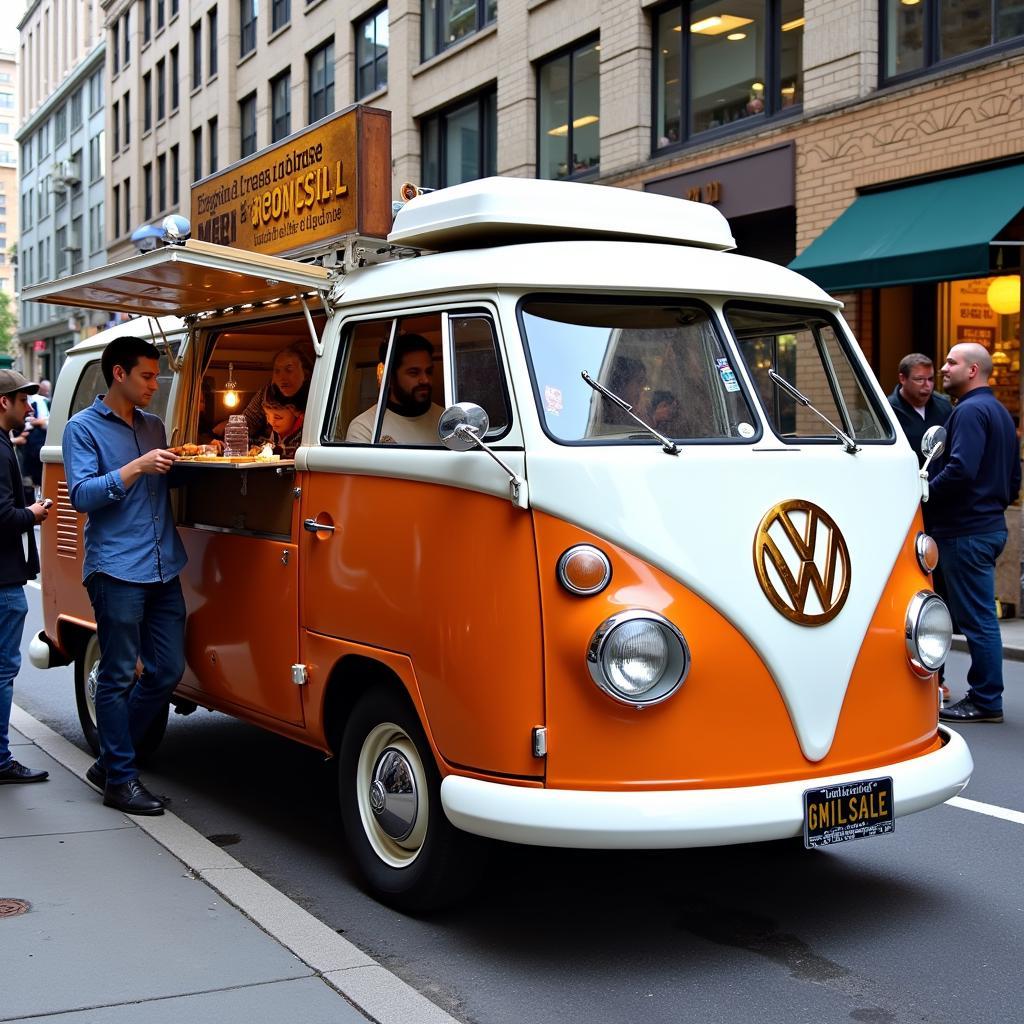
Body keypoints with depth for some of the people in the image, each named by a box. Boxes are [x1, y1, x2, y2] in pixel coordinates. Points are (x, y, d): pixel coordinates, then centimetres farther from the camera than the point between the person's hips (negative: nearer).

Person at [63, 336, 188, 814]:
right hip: (116, 571, -7)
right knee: (119, 676, -1)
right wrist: (137, 468, -19)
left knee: (166, 671, 8)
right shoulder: (83, 428, -1)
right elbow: (82, 495, -11)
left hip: (164, 570, 7)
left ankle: (110, 760, 22)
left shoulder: (154, 426, 18)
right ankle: (120, 779, 7)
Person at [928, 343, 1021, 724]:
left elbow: (960, 470, -26)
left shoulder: (970, 411, -14)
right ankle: (983, 693, 22)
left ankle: (986, 701, 1)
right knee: (980, 615, 15)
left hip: (965, 532, -10)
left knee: (976, 618, -4)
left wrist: (923, 496, -15)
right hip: (989, 525, 10)